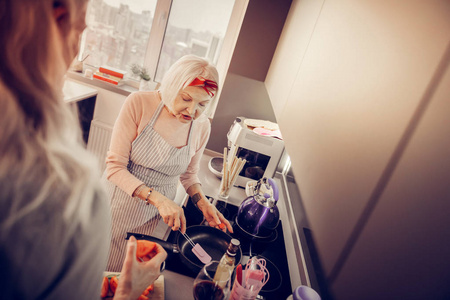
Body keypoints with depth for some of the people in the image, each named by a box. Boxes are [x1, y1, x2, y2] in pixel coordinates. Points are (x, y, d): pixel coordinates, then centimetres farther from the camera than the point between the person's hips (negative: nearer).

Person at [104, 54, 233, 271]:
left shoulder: (202, 127, -9)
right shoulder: (139, 103, -19)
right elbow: (115, 167, -18)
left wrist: (203, 203, -8)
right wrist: (157, 198, -30)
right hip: (119, 203, -1)